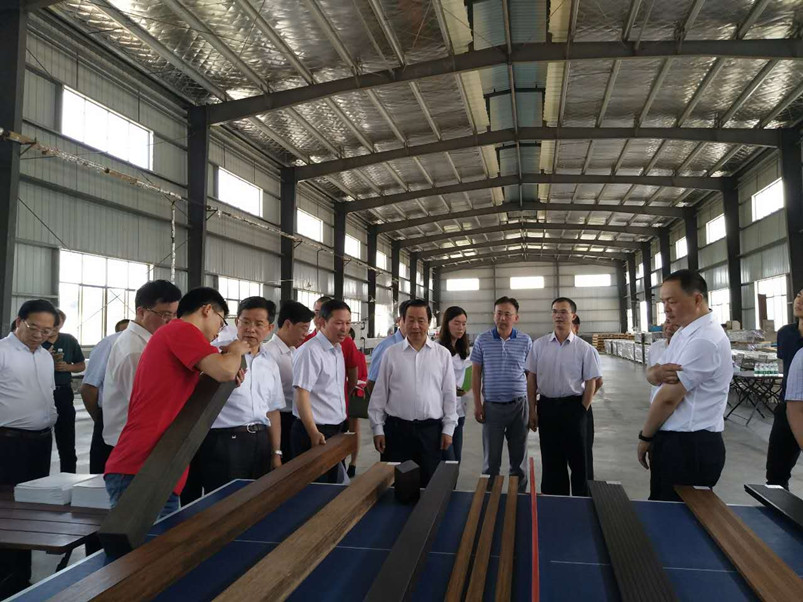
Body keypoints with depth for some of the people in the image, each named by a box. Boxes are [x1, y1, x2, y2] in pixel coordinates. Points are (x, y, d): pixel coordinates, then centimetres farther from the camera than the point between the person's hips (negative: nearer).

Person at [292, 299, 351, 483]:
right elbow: (301, 396, -21)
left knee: (333, 483, 17)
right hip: (315, 433, -8)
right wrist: (314, 433, -25)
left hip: (337, 431, 8)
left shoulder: (338, 349, 11)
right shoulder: (310, 351, -17)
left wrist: (343, 425, 14)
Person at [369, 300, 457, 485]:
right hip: (397, 428, 0)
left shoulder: (442, 354, 3)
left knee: (428, 484, 9)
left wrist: (448, 429, 2)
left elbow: (449, 394, 5)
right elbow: (379, 394, 4)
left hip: (431, 430, 0)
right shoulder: (391, 353, 2)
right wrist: (377, 428, 1)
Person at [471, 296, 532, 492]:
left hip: (519, 405, 1)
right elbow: (476, 373, 3)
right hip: (492, 406, -1)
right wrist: (477, 404, -1)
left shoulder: (525, 341, 0)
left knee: (519, 456, 12)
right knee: (491, 457, 9)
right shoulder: (482, 340, -2)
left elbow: (531, 374, 6)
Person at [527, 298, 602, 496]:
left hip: (574, 407, -2)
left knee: (580, 461, 6)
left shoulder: (584, 349, -5)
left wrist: (582, 411, -8)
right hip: (547, 407, 3)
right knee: (551, 461, 14)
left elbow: (591, 383, -3)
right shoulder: (539, 345, 2)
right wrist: (532, 411, 1)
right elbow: (531, 379, 4)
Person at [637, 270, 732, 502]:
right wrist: (661, 373, -16)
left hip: (690, 446, -9)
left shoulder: (704, 340, -22)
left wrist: (645, 437, -6)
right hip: (673, 439, 9)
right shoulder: (683, 332, 9)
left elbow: (669, 398, -19)